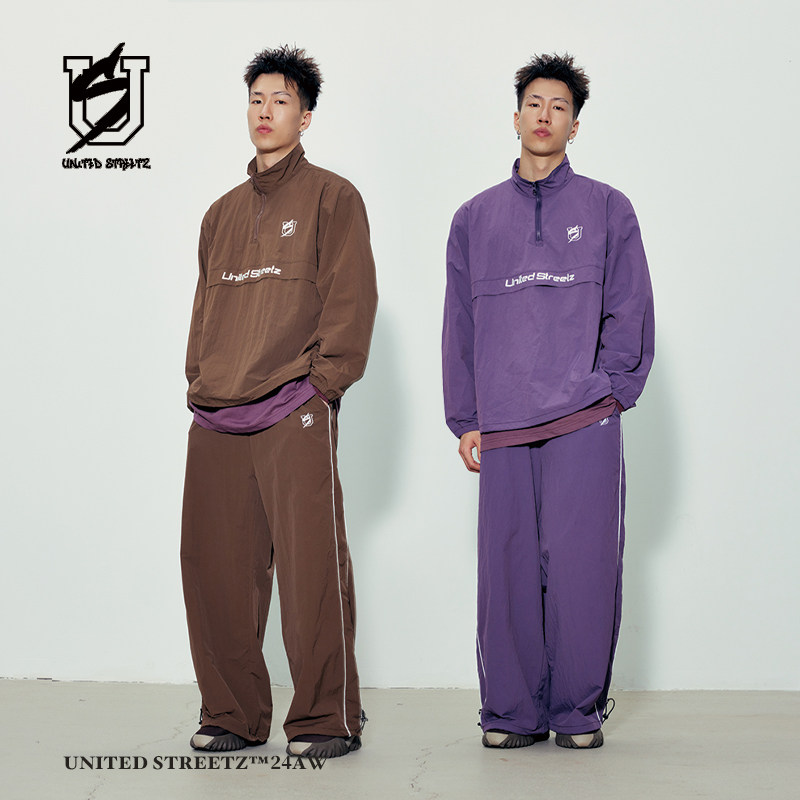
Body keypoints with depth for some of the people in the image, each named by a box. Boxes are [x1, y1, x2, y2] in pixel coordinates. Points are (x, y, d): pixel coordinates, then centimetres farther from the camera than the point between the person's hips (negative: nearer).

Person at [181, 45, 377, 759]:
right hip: (215, 421, 6)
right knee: (216, 568, 4)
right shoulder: (223, 213, 22)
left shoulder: (330, 197, 5)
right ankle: (232, 715, 15)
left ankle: (326, 719, 2)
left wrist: (321, 382, -9)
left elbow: (351, 298, -2)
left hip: (295, 413, -6)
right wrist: (200, 383, 12)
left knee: (311, 567, -7)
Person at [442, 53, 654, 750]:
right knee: (508, 569, 1)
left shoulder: (607, 210, 9)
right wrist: (465, 420, 8)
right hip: (503, 430, 2)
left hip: (585, 425, -2)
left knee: (580, 565, -4)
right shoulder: (475, 219, 15)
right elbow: (459, 326, 14)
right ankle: (513, 711, 10)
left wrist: (609, 391, -4)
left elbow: (631, 312, 7)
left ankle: (578, 710, 7)